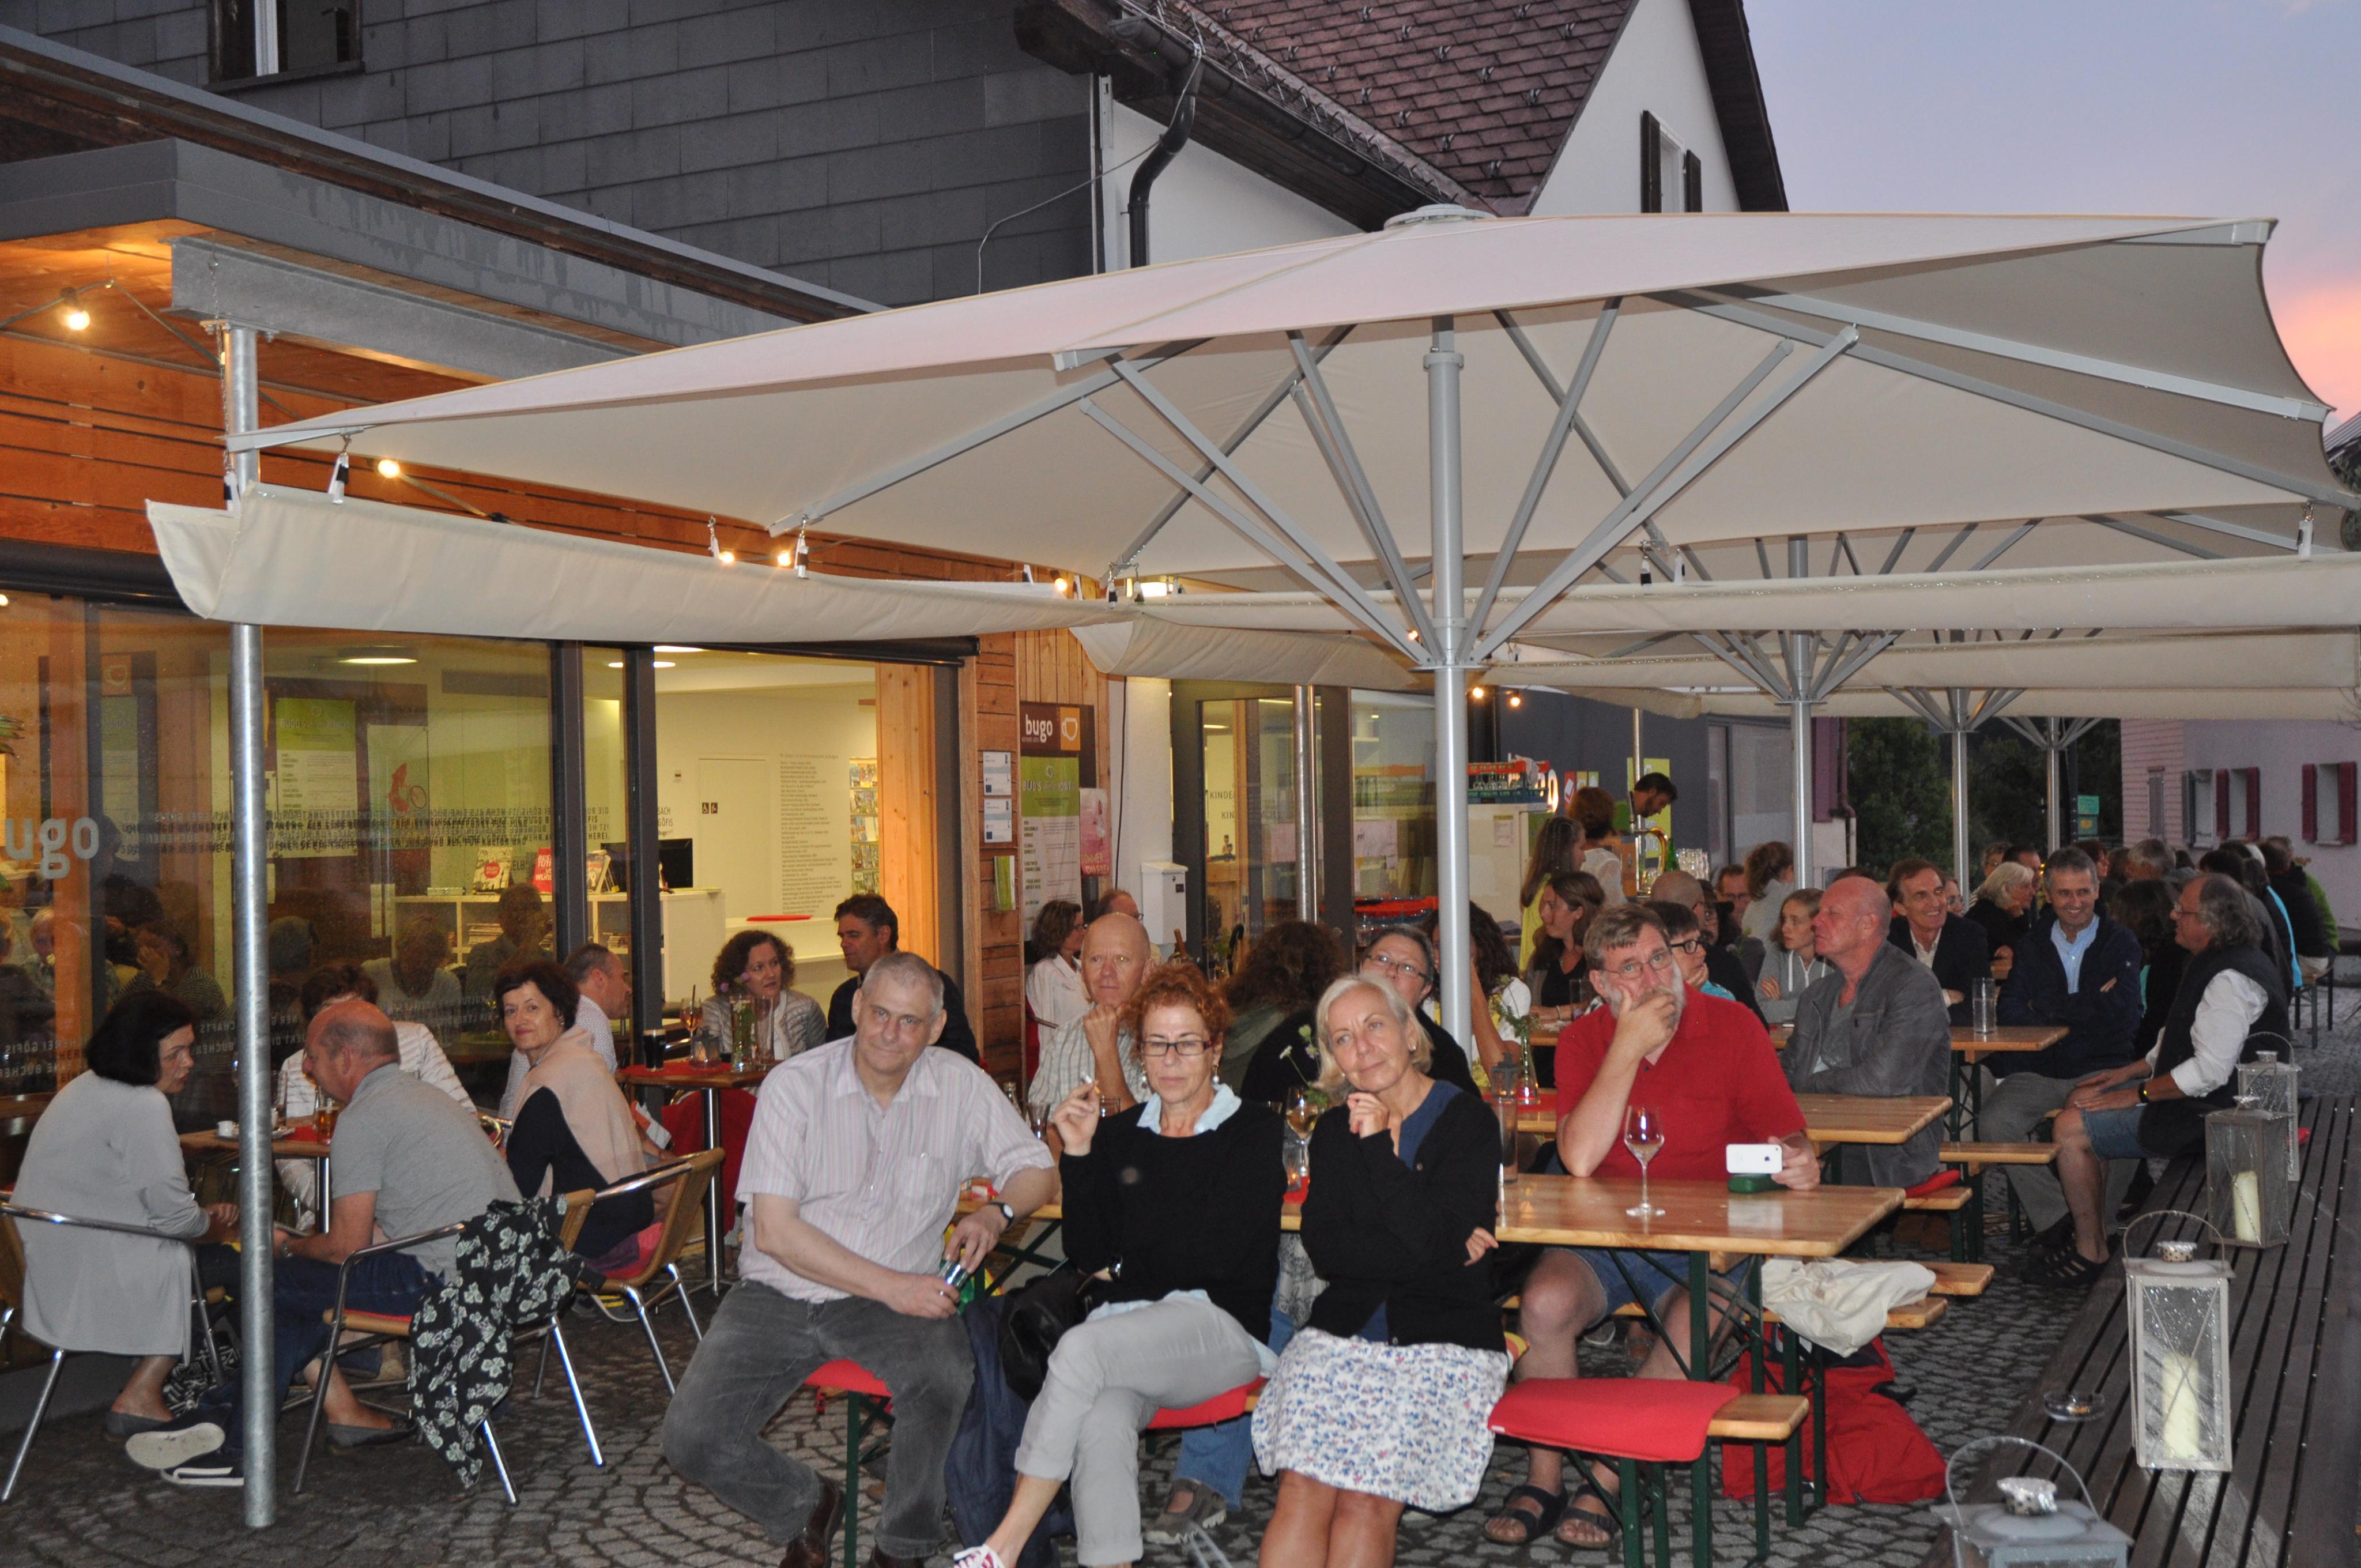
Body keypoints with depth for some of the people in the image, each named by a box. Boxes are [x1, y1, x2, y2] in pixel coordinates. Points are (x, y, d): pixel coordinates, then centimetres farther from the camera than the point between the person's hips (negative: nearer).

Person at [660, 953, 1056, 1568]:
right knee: (692, 1438, -18)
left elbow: (1038, 1171, 7)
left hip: (899, 1294, 0)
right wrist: (891, 1286, -20)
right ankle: (807, 1505, 15)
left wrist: (996, 1213, -17)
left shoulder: (961, 1086, 1)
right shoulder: (796, 1084, -7)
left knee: (947, 1373, -33)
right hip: (779, 1294, 0)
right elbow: (774, 1229, -13)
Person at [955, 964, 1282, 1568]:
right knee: (1102, 1422, -31)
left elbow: (1223, 1255, -6)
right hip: (1129, 1326, 4)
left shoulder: (1255, 1131, 5)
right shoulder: (1119, 1135, 17)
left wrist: (1133, 1255, 4)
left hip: (1224, 1325, -4)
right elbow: (1090, 1256, 9)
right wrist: (1079, 1156, 0)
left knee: (1080, 1349, -30)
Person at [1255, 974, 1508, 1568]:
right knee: (1303, 1489, -23)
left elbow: (1434, 1236, -10)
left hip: (1445, 1339, -3)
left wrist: (1381, 1149, -8)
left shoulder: (1468, 1120, 2)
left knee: (1367, 1500, -26)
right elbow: (1324, 1249, 1)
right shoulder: (1335, 1131, 15)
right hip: (1342, 1331, 3)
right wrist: (1444, 1253, -10)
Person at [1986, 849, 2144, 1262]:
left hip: (2102, 1071, -2)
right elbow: (2010, 1011, 0)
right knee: (1993, 1123, -24)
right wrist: (2088, 1009, -10)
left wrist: (2050, 1007, -6)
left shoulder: (2120, 943, 7)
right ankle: (2054, 1216, -12)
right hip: (2038, 1070, 2)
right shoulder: (2033, 945, 14)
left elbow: (2124, 1015, -7)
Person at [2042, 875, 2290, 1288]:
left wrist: (2137, 1095, -18)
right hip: (2197, 1098, 11)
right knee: (2080, 1100, 16)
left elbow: (2211, 1071, -28)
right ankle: (2098, 1233, 17)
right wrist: (2127, 1073, 12)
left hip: (2204, 1114, -11)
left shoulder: (2231, 980, -24)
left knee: (2071, 1130, -14)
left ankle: (2091, 1253, -3)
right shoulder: (2216, 964, 10)